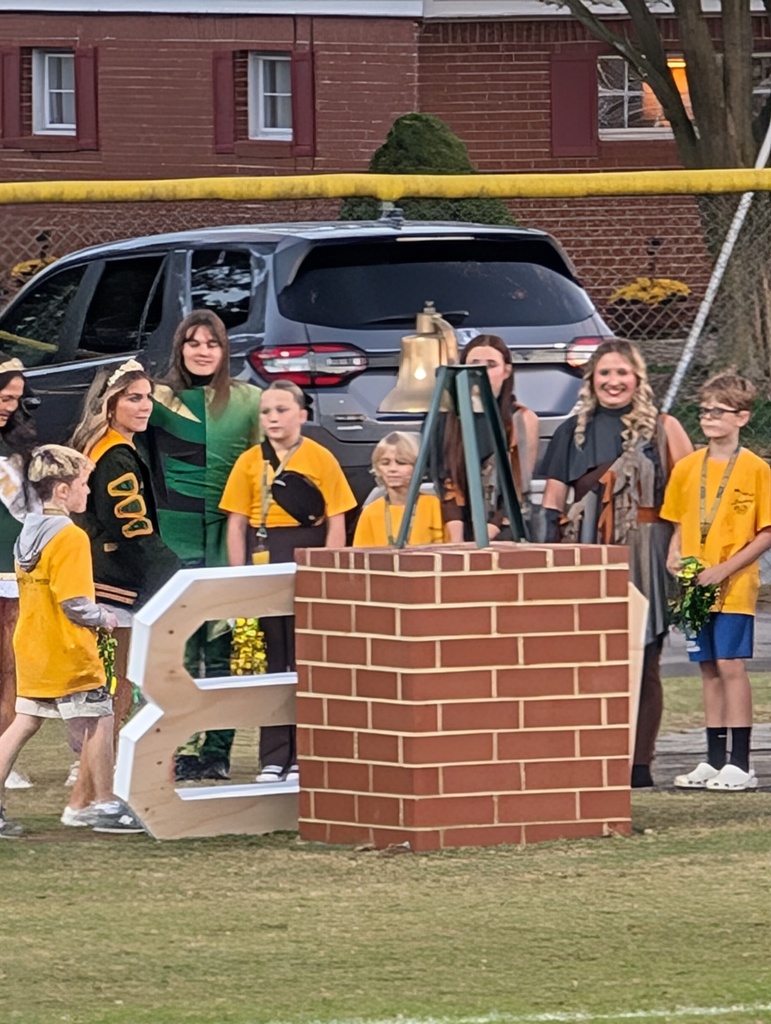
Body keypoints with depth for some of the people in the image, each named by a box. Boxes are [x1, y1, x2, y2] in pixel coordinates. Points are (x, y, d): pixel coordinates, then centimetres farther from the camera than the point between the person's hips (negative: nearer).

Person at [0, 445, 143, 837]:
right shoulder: (70, 537, -18)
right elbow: (74, 603, -22)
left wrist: (95, 611, 17)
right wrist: (104, 618, -4)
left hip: (32, 649, 9)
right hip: (67, 653, -9)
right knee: (100, 721, 3)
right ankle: (103, 805, 8)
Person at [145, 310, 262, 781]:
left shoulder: (248, 401, 8)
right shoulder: (161, 401, 6)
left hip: (229, 534, 1)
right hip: (177, 537, -1)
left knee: (222, 646, 1)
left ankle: (217, 750, 6)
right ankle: (182, 747, -1)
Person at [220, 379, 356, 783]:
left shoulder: (320, 459, 0)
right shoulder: (250, 462, 5)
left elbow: (336, 522, -2)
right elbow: (236, 524, 5)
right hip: (264, 559, 2)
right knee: (274, 657, 5)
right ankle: (273, 758, 7)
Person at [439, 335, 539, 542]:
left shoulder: (523, 419, 3)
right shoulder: (453, 419, 10)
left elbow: (518, 488, -1)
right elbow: (448, 485, 5)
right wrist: (457, 542, -9)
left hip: (503, 534, -2)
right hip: (464, 534, 2)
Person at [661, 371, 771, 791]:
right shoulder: (687, 468, 9)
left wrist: (724, 569, -14)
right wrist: (675, 555, -2)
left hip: (734, 586, -5)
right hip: (696, 586, 5)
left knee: (730, 665, -9)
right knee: (709, 669, 8)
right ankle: (714, 761, 14)